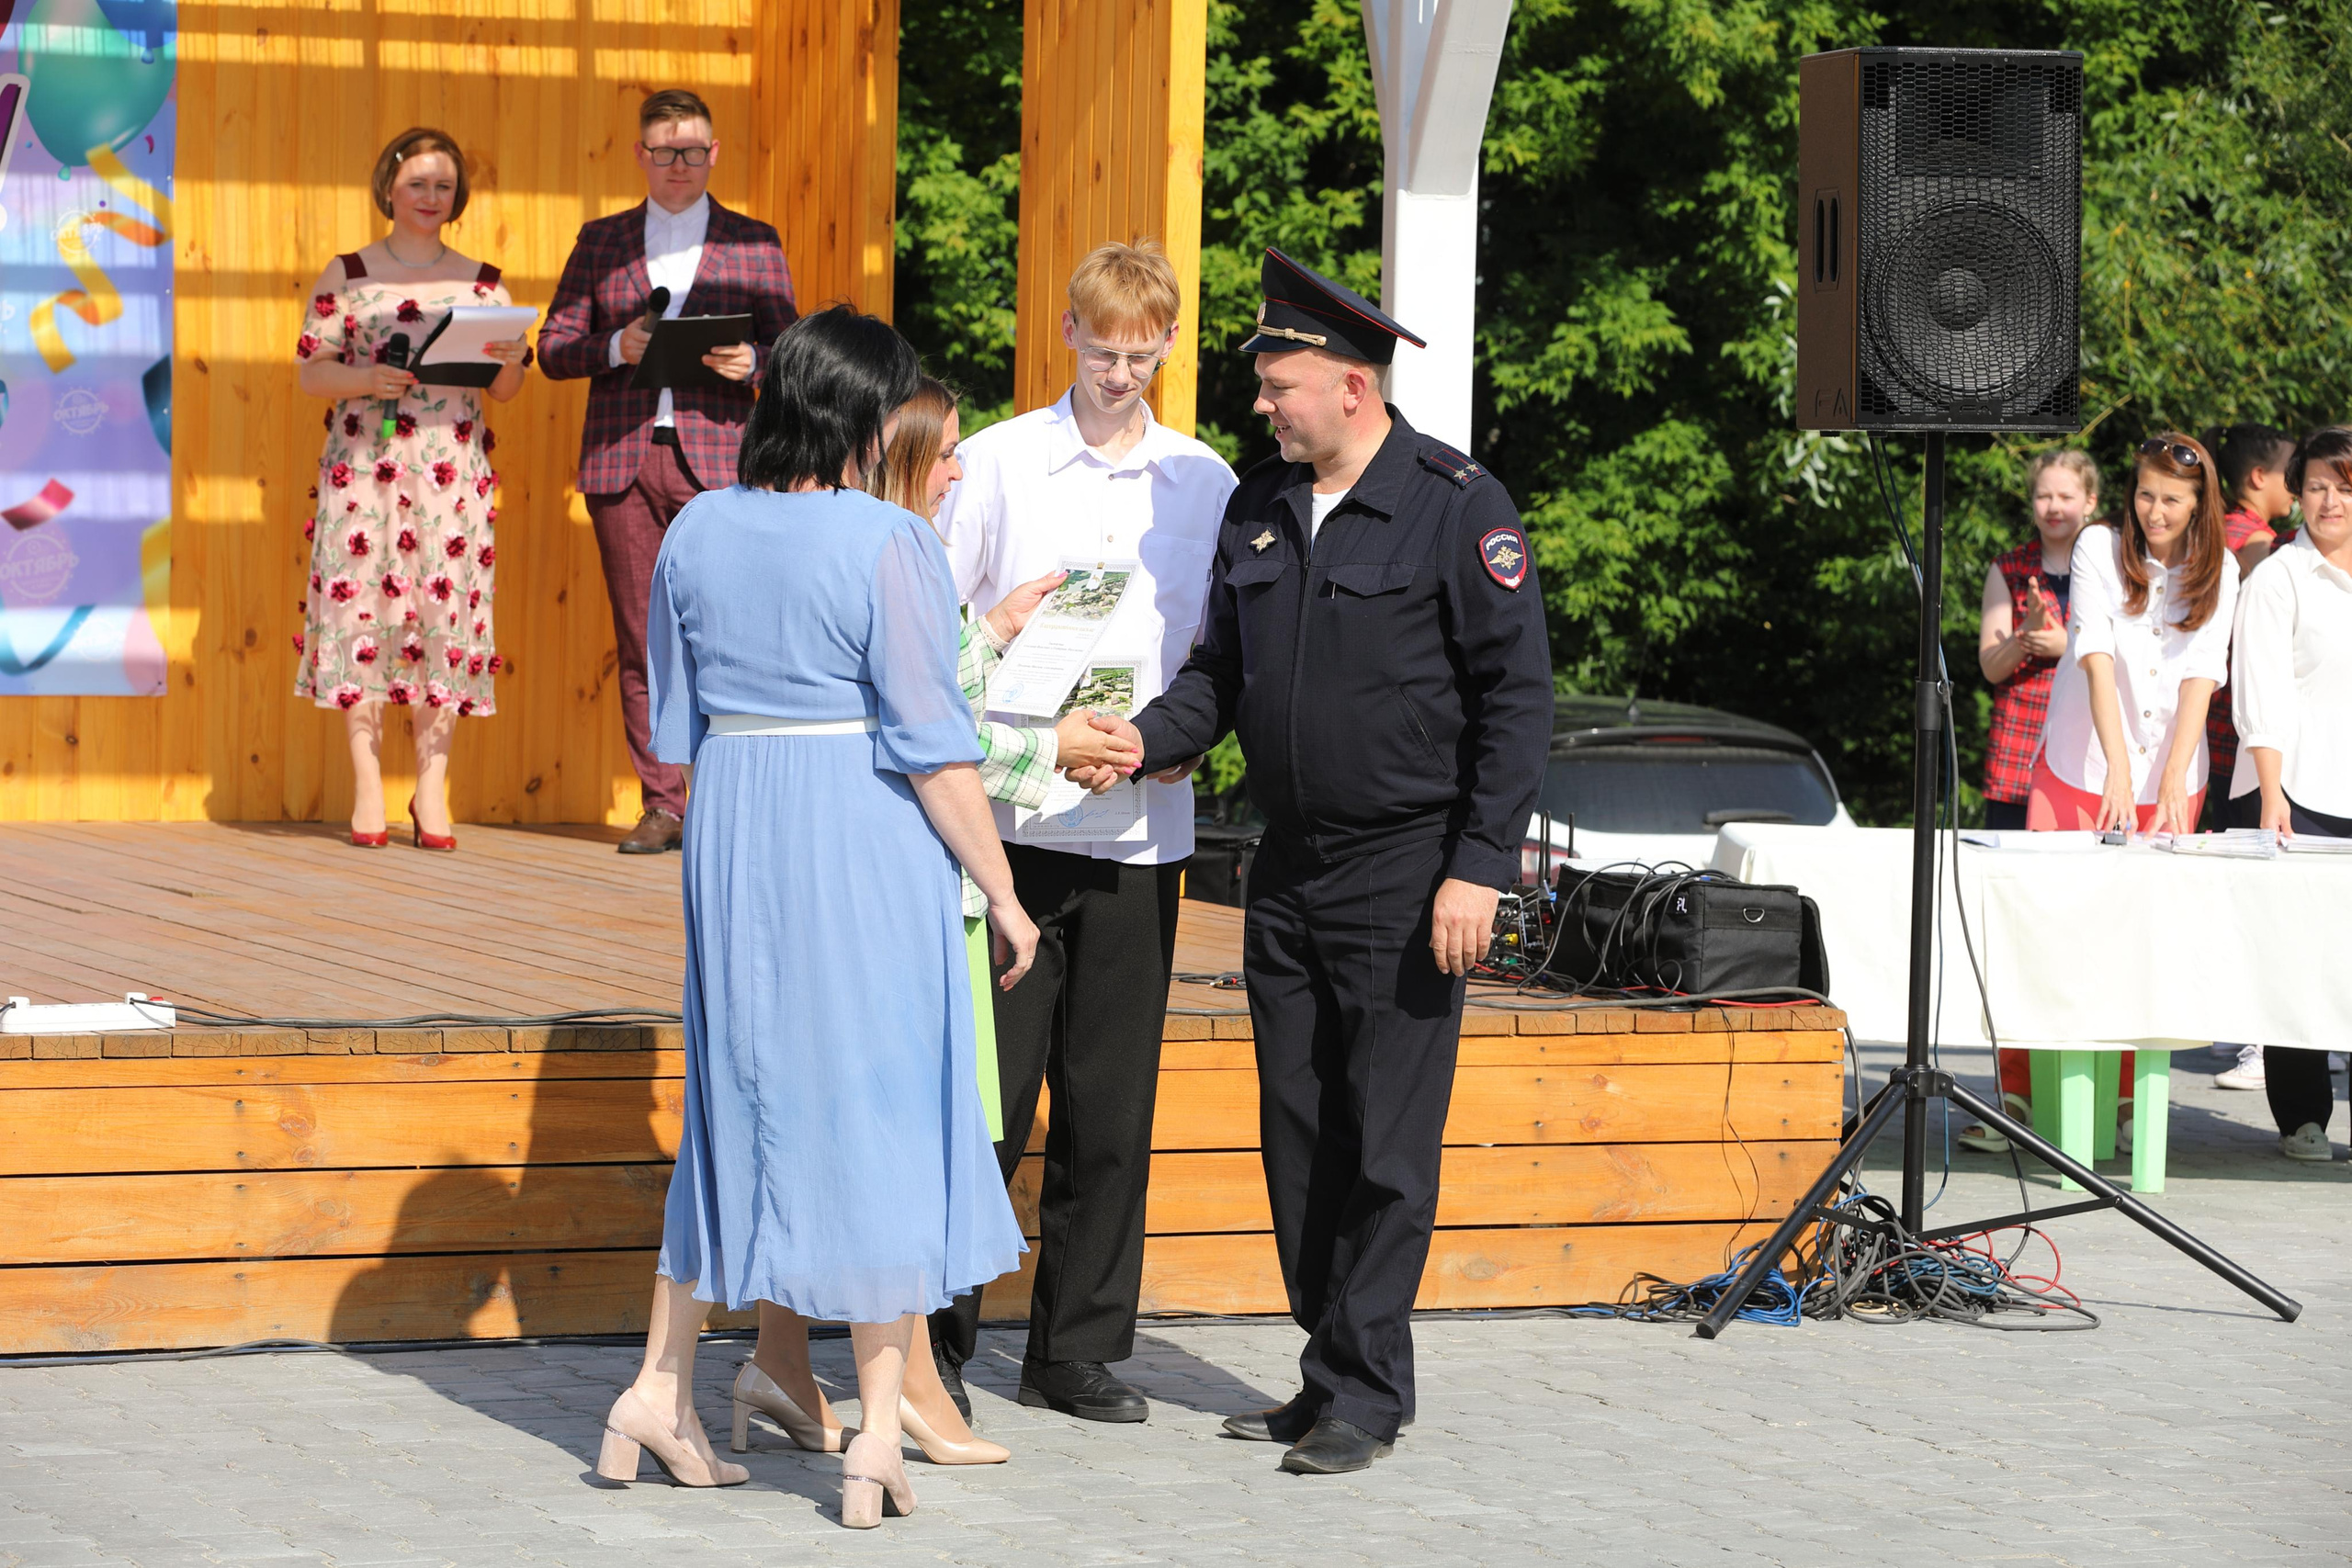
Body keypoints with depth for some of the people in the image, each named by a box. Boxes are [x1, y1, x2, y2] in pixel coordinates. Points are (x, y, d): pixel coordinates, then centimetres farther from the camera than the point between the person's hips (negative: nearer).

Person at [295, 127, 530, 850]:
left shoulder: (482, 282, 14)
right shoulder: (347, 275, 7)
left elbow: (504, 390, 13)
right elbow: (311, 370, 4)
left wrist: (512, 359, -9)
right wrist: (364, 380, -15)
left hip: (452, 466, 2)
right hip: (364, 460, -2)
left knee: (445, 607, -5)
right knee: (362, 605, -6)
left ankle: (433, 789, -1)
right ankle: (367, 787, -2)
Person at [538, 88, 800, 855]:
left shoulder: (753, 244, 11)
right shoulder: (601, 242, 14)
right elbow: (553, 348, 10)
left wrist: (750, 362, -12)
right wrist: (616, 347, -10)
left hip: (716, 455, -2)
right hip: (622, 458, 2)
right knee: (641, 639, 1)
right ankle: (661, 804, 6)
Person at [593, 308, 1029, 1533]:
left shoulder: (695, 532, 3)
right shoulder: (887, 544, -14)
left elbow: (673, 727, 10)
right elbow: (932, 745, -14)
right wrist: (1001, 891, -6)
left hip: (730, 834, 5)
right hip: (867, 840, -5)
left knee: (735, 1099, 17)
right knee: (879, 1111, 2)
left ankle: (661, 1388, 17)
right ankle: (877, 1432, 3)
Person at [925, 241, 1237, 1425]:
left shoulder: (1205, 483, 9)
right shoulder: (997, 462, 3)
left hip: (1140, 829, 2)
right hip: (1009, 816, -2)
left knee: (1111, 1106, 5)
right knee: (987, 1087, -5)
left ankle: (1078, 1350, 14)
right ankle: (938, 1337, 6)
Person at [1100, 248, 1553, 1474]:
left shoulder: (1458, 507, -8)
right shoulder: (1258, 510, 11)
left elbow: (1517, 696, -9)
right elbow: (1221, 673, 18)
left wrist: (1479, 869, -14)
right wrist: (1145, 741, -2)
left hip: (1408, 873, -6)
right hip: (1289, 868, 7)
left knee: (1387, 1144, -5)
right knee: (1299, 1136, 8)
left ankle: (1366, 1393, 0)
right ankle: (1325, 1380, 16)